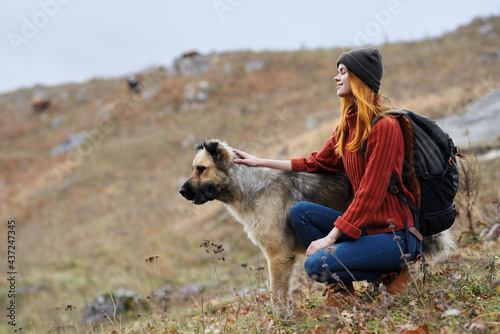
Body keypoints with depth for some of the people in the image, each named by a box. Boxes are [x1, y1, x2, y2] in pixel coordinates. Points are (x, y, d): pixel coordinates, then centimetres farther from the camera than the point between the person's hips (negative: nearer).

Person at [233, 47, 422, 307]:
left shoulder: (385, 126, -17)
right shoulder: (348, 125, 10)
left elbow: (370, 193, -19)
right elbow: (317, 163, 19)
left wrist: (331, 237, -18)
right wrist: (260, 162, 17)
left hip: (395, 234, -8)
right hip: (365, 224, 8)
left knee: (317, 264, -20)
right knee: (300, 212, -2)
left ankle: (392, 271, -1)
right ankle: (340, 287, 3)